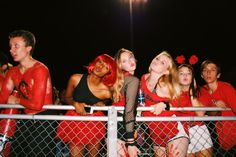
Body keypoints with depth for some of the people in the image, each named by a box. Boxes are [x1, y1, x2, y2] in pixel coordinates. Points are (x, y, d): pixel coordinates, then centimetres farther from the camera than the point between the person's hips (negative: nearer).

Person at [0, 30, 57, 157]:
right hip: (25, 120, 7)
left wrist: (16, 101, -7)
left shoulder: (40, 70, -18)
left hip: (43, 120, -7)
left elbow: (37, 104, -22)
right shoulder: (13, 72, 6)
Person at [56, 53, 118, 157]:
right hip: (75, 122, 0)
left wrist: (103, 105, -10)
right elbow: (67, 98, 6)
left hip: (95, 124, 0)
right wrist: (75, 104, -13)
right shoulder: (75, 79, -10)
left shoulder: (107, 91, -14)